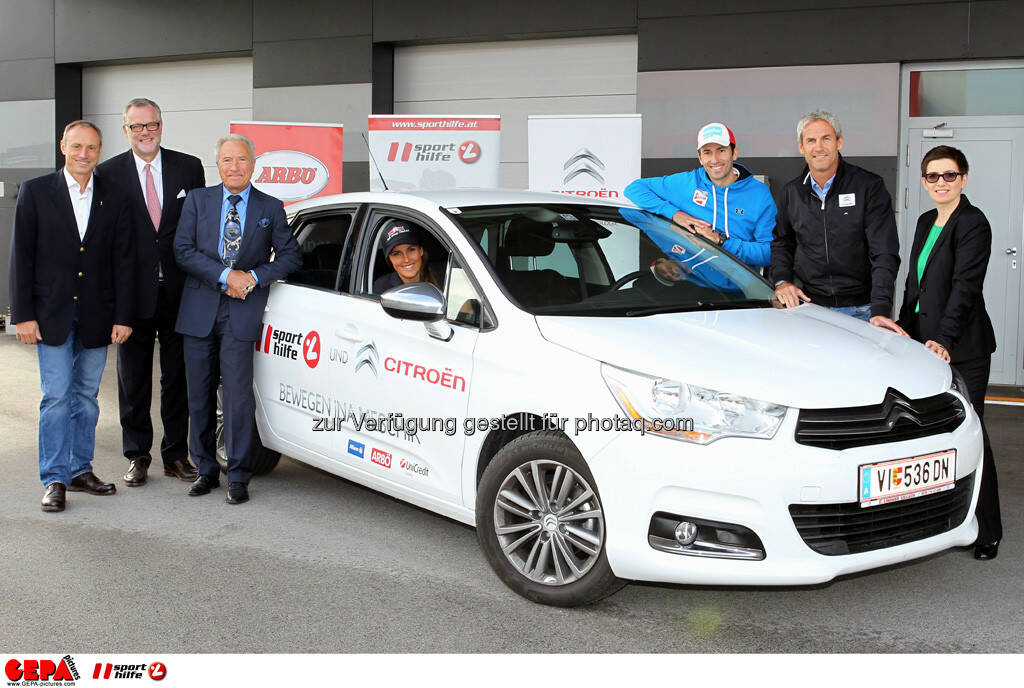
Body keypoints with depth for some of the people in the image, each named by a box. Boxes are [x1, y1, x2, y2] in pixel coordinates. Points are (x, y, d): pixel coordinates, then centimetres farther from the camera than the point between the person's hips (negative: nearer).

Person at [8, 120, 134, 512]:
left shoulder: (113, 199, 5)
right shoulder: (36, 192, 0)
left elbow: (123, 261, 5)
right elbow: (21, 257, -2)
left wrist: (122, 317, -1)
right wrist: (23, 315, -7)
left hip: (96, 317, 2)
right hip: (52, 315, -2)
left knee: (87, 396, 10)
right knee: (57, 396, -3)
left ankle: (81, 470, 21)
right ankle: (55, 480, 4)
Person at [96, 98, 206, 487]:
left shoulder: (189, 168, 4)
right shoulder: (108, 173, 0)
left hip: (179, 293, 1)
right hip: (134, 293, -1)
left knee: (178, 376, 9)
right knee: (133, 379, 8)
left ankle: (176, 454, 20)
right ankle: (137, 457, 20)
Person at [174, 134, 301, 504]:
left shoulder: (270, 208, 7)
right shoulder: (197, 200, 8)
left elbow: (290, 255, 6)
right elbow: (183, 250, -1)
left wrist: (255, 277, -10)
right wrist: (225, 275, -14)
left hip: (242, 311, -2)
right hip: (199, 309, 2)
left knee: (238, 393, -6)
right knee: (200, 395, 8)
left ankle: (238, 477, 2)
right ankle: (206, 470, 21)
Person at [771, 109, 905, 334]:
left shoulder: (869, 186, -3)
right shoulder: (791, 193, 10)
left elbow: (885, 254, -9)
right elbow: (781, 242, 23)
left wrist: (880, 309, -20)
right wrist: (782, 280, 3)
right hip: (810, 307, 3)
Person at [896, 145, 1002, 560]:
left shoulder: (973, 224, -10)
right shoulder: (926, 222, 15)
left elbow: (965, 286, -20)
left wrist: (944, 339, -29)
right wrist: (905, 329, 16)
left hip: (962, 349, -7)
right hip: (923, 341, 8)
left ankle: (986, 531, 7)